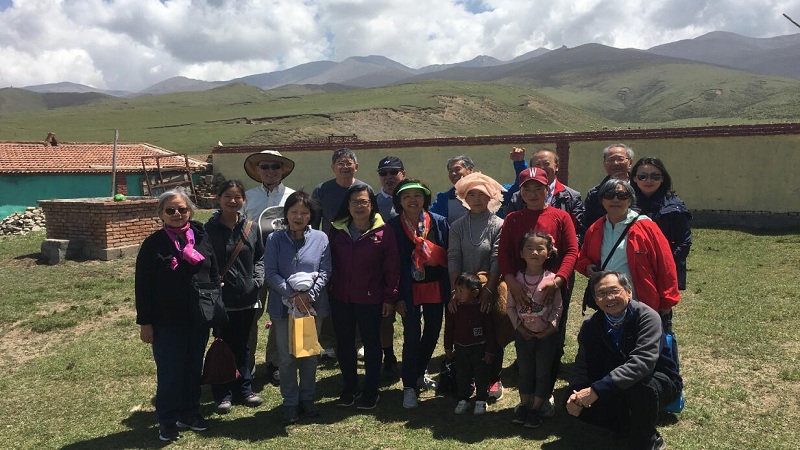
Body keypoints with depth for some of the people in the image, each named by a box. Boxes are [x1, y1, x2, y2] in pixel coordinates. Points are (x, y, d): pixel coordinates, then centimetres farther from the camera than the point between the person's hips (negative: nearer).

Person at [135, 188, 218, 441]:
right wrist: (144, 322, -7)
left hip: (198, 319, 3)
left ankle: (190, 413, 30)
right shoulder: (153, 244, -6)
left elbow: (214, 276, 10)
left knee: (194, 368, 14)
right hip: (166, 322, -3)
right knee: (169, 372, 3)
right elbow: (143, 287, -5)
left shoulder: (202, 239, 4)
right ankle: (167, 420, 20)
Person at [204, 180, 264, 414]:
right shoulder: (209, 229, -6)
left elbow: (259, 257, 10)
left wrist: (258, 279, -3)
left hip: (247, 298, 3)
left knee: (243, 346, 15)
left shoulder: (251, 228, 4)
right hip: (221, 298, -3)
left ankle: (245, 388, 28)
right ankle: (223, 394, 18)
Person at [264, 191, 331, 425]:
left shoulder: (320, 238, -1)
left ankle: (307, 398, 28)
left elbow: (325, 272, -3)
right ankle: (290, 403, 21)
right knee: (286, 357, 6)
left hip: (313, 305, 1)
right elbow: (270, 273, -7)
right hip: (283, 306, -1)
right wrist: (292, 295, -17)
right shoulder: (275, 239, -2)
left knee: (310, 354, 12)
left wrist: (308, 294, -16)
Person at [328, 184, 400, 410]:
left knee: (372, 344, 10)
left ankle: (371, 391, 24)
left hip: (370, 299, -3)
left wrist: (389, 298, -8)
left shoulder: (384, 232, -9)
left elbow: (392, 268, -8)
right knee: (344, 344, 13)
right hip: (340, 298, 4)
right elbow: (328, 263, 6)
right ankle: (350, 388, 30)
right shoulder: (336, 231, 2)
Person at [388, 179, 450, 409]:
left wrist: (449, 290, -2)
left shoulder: (439, 223, -2)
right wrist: (398, 296, -9)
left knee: (433, 333, 14)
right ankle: (409, 386, 12)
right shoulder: (394, 227, -7)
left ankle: (420, 374, 36)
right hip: (410, 290, -3)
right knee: (412, 337, -3)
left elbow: (447, 257, 0)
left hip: (435, 287, 3)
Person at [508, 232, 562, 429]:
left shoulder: (551, 279, -10)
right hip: (524, 335, 2)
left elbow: (558, 307, -6)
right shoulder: (517, 278, -5)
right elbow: (510, 306, 1)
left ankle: (536, 409, 21)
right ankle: (524, 405, 29)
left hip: (546, 335, -2)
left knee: (543, 373, 8)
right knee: (524, 372, 15)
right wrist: (518, 326, -8)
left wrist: (551, 327, -14)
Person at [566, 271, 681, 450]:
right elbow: (583, 365, -7)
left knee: (641, 385, -38)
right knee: (578, 404, -15)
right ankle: (636, 425, 4)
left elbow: (642, 362, -38)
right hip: (617, 388, 5)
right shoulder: (591, 325, -7)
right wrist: (574, 394, -30)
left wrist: (597, 389, -45)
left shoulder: (647, 316, -24)